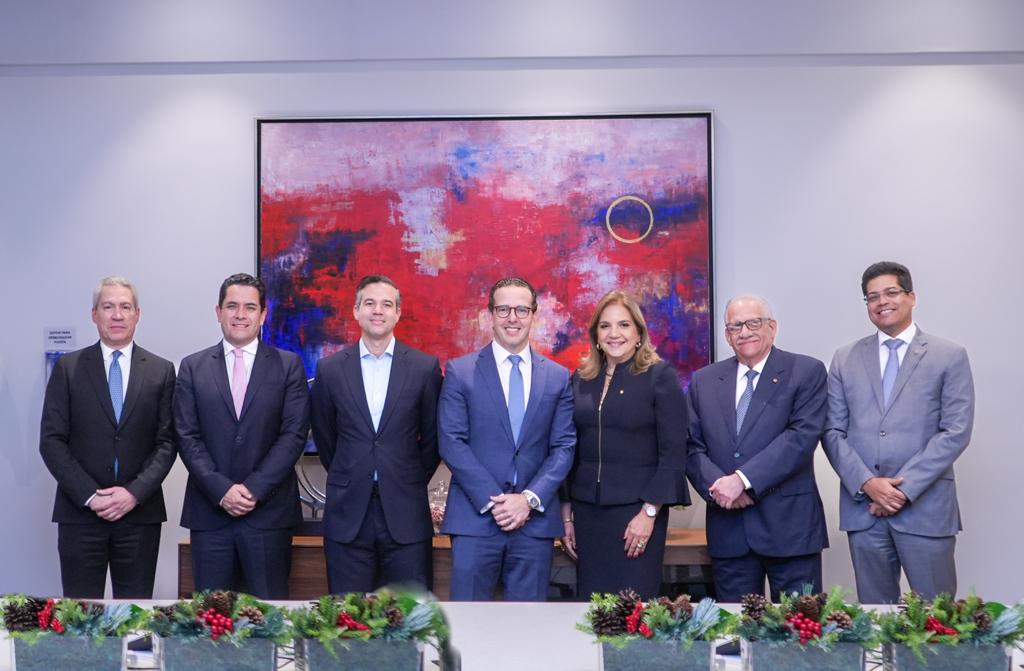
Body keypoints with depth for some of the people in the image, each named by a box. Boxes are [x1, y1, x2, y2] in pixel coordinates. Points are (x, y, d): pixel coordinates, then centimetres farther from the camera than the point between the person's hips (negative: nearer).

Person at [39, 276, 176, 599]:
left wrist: (134, 493, -10)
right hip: (80, 512, 0)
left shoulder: (161, 370, 6)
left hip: (140, 513, 1)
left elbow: (167, 442, 3)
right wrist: (89, 495, -10)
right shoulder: (68, 368, 5)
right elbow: (51, 440, 0)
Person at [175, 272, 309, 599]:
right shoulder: (193, 367, 8)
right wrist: (221, 490, -11)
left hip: (268, 511, -1)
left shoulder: (288, 365, 4)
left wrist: (253, 489, -12)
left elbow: (294, 434, -3)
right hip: (210, 511, 1)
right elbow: (187, 437, 2)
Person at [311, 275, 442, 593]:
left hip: (405, 512, -1)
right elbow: (324, 436, 13)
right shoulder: (330, 369, 3)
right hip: (348, 515, 1)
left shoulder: (425, 367, 1)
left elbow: (432, 437, 9)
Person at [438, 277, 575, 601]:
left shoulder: (558, 377, 9)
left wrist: (530, 499, -9)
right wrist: (492, 501, -11)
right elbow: (451, 442, -4)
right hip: (475, 517, -2)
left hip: (535, 520, 2)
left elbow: (563, 447, 5)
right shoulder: (460, 371, 2)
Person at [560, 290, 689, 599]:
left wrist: (649, 513, -13)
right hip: (587, 511, 4)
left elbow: (674, 452, -7)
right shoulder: (582, 379, 10)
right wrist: (566, 514, 9)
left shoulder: (660, 375, -3)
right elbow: (571, 449, 13)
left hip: (637, 509, -4)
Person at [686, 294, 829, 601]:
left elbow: (802, 437, -12)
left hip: (790, 527, -3)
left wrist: (742, 479, -18)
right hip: (728, 529, 3)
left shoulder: (807, 372, 0)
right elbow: (693, 447, 8)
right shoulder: (704, 381, 11)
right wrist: (718, 485, -12)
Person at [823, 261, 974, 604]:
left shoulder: (949, 356, 3)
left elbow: (956, 432, -5)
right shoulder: (845, 359, 11)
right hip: (862, 507, 2)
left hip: (925, 506, -2)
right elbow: (833, 431, 6)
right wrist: (867, 483, -9)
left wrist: (905, 488, -12)